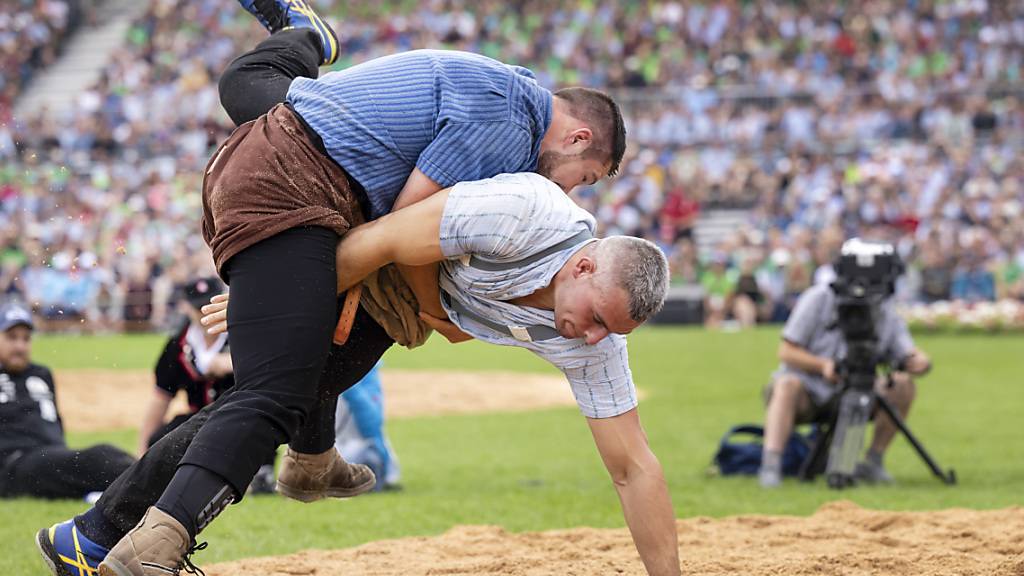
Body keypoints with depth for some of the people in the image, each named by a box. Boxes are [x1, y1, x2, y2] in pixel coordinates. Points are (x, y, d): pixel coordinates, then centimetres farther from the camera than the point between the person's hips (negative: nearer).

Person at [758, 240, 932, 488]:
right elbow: (786, 351, -11)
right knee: (788, 384, -36)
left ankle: (873, 462, -10)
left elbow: (908, 356, -6)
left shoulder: (885, 311, -1)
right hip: (808, 393, -3)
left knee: (904, 385, -17)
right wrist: (823, 365, -28)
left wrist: (919, 361, -31)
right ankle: (770, 466, -46)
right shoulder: (819, 298, -11)